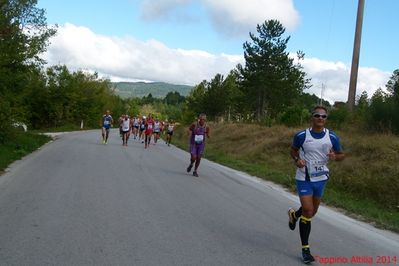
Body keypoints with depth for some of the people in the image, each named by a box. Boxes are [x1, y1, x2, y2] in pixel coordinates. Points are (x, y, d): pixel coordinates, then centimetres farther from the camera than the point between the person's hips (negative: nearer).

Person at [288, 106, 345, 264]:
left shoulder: (332, 137, -5)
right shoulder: (301, 136, -10)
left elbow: (341, 154, 7)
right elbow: (293, 150, 7)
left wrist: (335, 157, -17)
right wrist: (296, 160, -14)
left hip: (321, 179, 4)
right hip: (304, 178, -4)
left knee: (312, 211, 17)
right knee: (308, 211, -10)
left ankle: (294, 214, 52)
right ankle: (305, 249, 4)